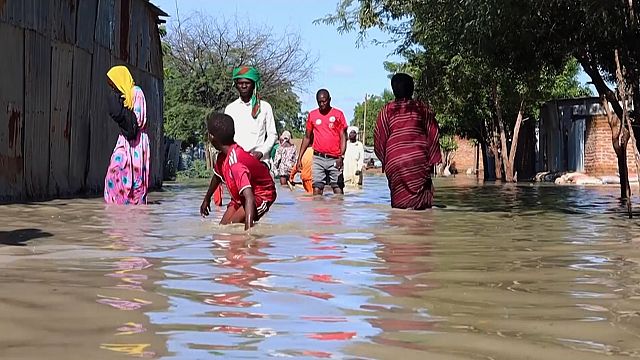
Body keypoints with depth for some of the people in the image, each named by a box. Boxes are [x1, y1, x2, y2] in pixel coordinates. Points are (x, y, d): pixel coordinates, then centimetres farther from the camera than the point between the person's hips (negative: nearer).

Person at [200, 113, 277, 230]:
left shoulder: (235, 163, -36)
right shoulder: (223, 156, -8)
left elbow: (249, 198, -45)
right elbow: (217, 176, 17)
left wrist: (248, 229, -54)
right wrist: (207, 199, 31)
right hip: (240, 197, 9)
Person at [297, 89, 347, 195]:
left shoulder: (338, 114, 3)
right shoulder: (312, 115, 10)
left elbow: (343, 137, 2)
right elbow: (307, 137, 17)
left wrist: (341, 156, -11)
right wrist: (300, 157, 11)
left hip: (334, 159, -2)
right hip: (318, 158, 2)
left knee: (337, 188, -3)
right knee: (317, 188, -5)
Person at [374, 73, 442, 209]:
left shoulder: (387, 110, 7)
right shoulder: (423, 109, 9)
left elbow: (379, 139, 6)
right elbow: (433, 135, 5)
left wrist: (384, 160, 16)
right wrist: (432, 160, 8)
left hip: (395, 162, 0)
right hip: (420, 160, 0)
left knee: (400, 200, 3)